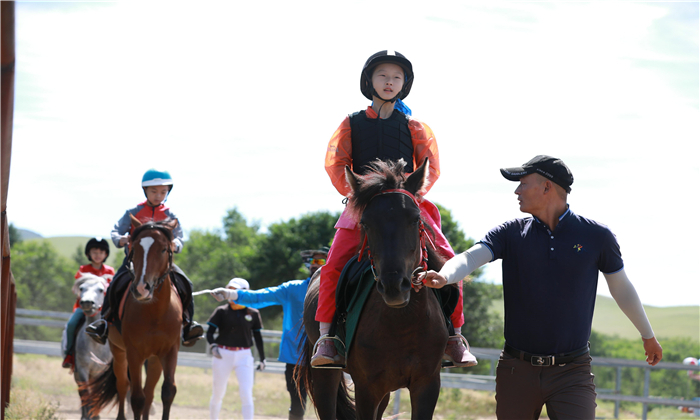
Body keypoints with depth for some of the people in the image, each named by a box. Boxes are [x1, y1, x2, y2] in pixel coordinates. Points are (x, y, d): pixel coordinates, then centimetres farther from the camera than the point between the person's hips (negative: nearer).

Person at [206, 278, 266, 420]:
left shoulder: (253, 314, 3)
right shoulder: (221, 311, -1)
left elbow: (258, 336, 10)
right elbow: (210, 332, -5)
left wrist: (262, 358, 11)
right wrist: (213, 345, -24)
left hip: (244, 356, 0)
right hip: (222, 355, 0)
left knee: (246, 394, -10)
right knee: (218, 394, 9)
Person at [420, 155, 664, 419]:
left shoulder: (596, 236, 0)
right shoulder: (511, 234, 2)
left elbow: (621, 288, 14)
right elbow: (471, 257, -15)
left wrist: (648, 336, 26)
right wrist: (444, 276, -39)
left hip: (572, 373, -2)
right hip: (517, 370, 2)